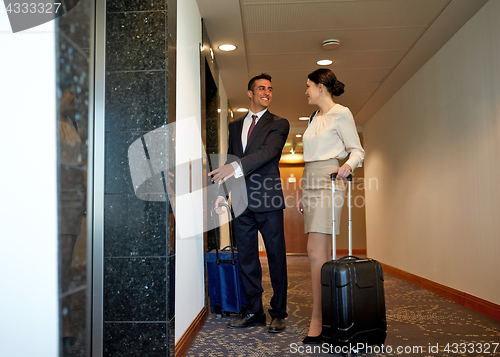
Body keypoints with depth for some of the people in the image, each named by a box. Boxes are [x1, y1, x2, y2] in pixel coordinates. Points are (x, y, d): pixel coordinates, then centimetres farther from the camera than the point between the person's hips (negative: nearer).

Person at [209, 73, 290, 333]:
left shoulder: (278, 124, 4)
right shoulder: (234, 126, 18)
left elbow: (269, 151, -15)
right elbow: (229, 161, 18)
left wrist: (237, 166, -29)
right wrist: (221, 194, 6)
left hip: (268, 199, -4)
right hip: (241, 201, 5)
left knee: (276, 258, 1)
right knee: (246, 260, 9)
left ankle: (278, 313, 12)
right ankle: (254, 312, 20)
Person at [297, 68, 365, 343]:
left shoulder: (341, 113, -1)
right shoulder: (315, 118, 22)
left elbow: (357, 150, -4)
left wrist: (347, 165, -26)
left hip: (328, 182, -8)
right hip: (310, 183, 8)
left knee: (316, 253, -15)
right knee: (323, 253, 6)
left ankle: (317, 320, -10)